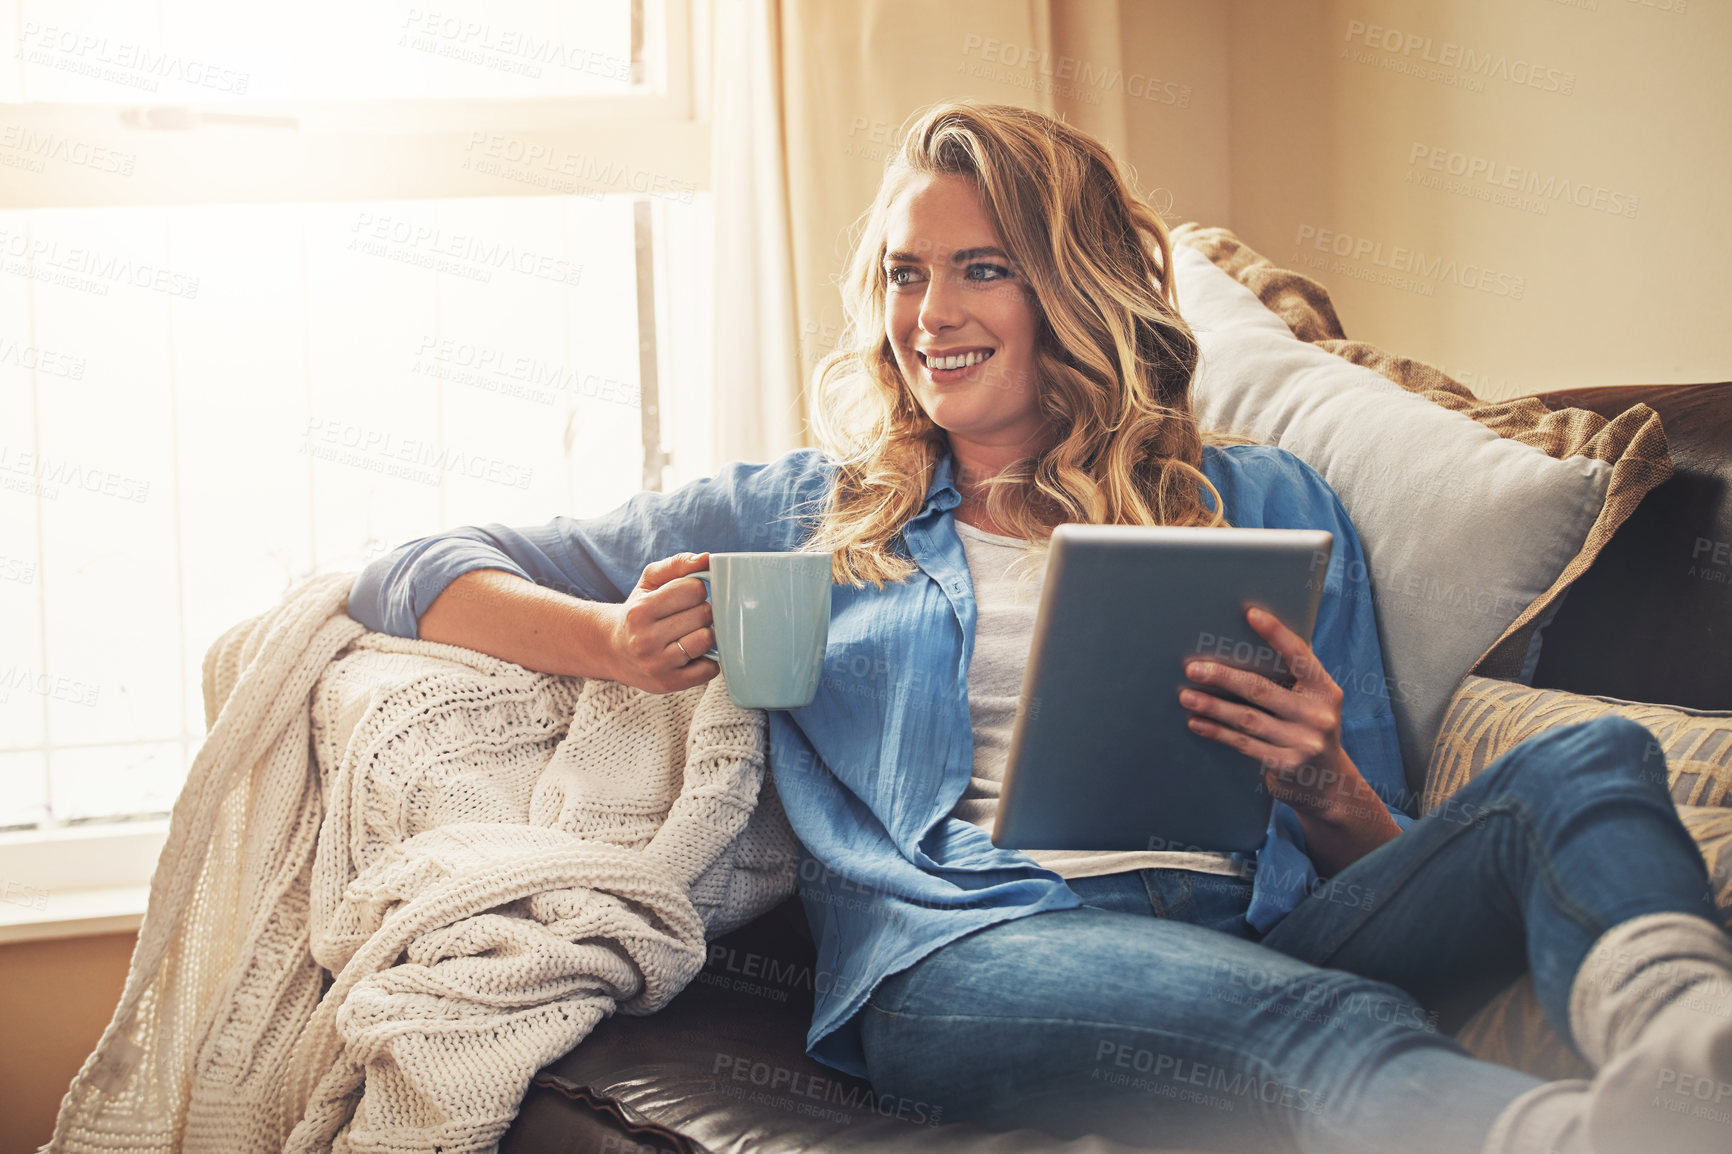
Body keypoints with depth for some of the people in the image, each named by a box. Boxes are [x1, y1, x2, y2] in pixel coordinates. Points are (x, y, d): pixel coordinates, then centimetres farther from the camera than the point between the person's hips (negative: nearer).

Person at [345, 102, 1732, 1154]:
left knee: (1583, 762, -26)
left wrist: (1327, 785, -5)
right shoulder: (801, 517, 24)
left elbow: (1378, 854, 21)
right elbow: (417, 579, 22)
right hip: (961, 947, -2)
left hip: (1251, 928, 3)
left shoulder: (1270, 504, 25)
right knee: (1329, 1033, -36)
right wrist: (618, 640, -1)